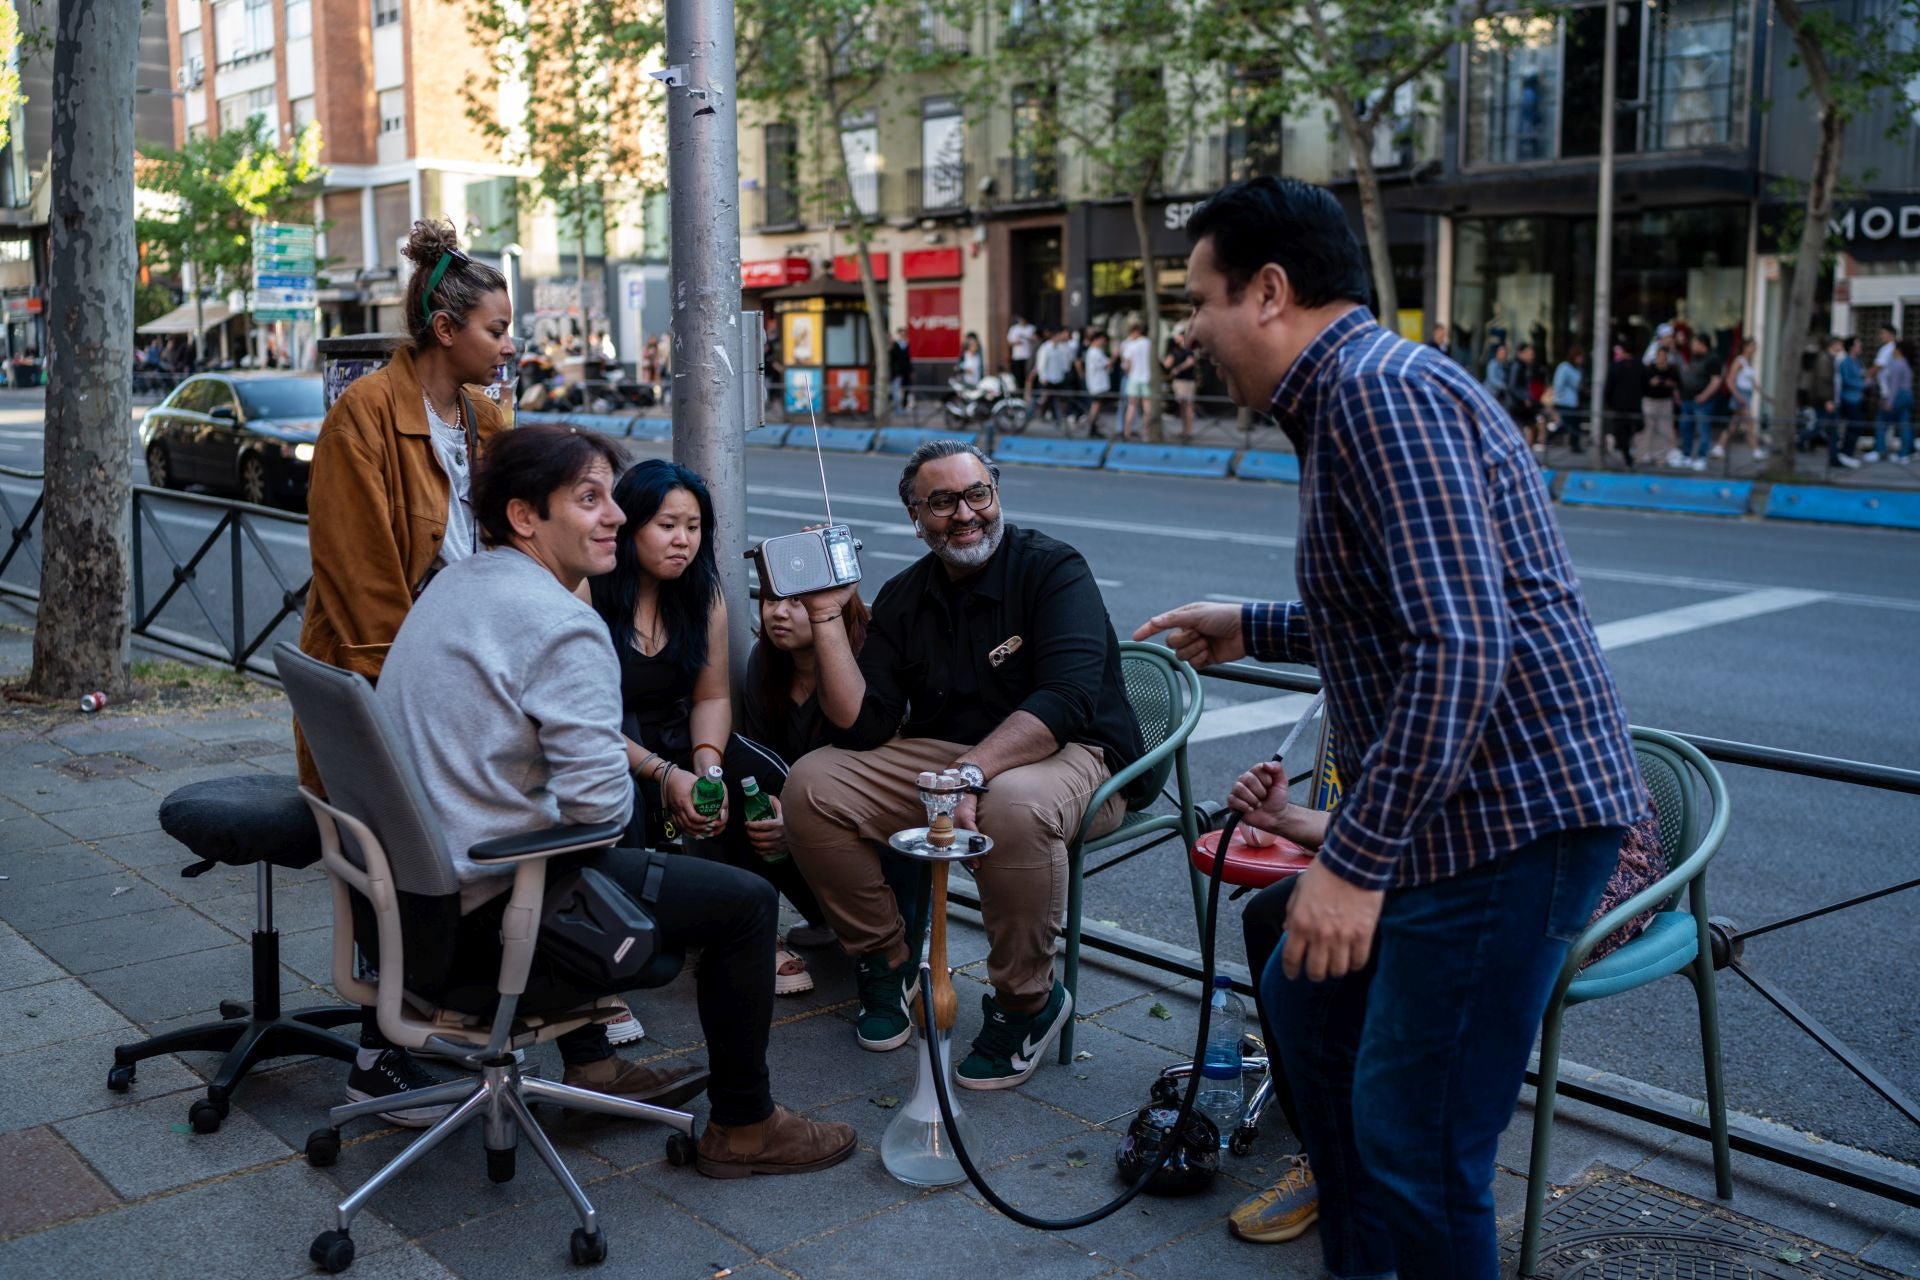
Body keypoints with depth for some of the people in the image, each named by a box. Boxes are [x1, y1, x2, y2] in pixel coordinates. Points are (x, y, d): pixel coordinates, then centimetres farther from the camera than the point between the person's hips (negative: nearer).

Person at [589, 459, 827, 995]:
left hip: (672, 732, 5)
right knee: (623, 804, -36)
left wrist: (706, 764, -17)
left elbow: (712, 695, 4)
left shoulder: (704, 593, 4)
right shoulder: (586, 595, -15)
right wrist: (663, 774, -25)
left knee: (766, 781, -18)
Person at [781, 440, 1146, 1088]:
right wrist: (828, 615, -10)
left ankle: (1027, 1002, -15)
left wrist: (971, 772, -37)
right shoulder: (903, 597, 6)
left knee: (1014, 806, -40)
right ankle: (887, 961, 7)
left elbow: (1068, 699, -26)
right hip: (938, 755, 6)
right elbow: (862, 725, -4)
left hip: (1071, 756, -5)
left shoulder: (1052, 569, -10)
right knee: (812, 785, -12)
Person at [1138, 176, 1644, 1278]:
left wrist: (1356, 859, -26)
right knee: (1307, 999, 25)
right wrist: (1251, 630, 31)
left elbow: (1457, 647, -28)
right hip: (1455, 809, 12)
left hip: (1514, 815, -12)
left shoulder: (1382, 393, -18)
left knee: (1418, 1141, -7)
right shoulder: (1351, 398, 16)